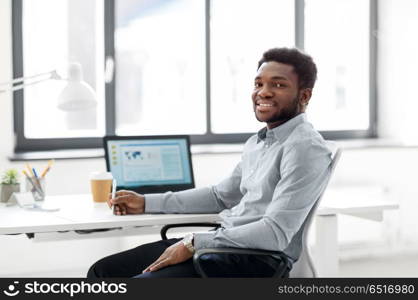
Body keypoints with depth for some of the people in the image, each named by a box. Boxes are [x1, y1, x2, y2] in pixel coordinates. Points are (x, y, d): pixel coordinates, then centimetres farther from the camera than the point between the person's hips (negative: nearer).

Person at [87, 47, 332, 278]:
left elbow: (276, 233, -22)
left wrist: (193, 244, -20)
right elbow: (221, 196, 28)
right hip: (224, 242, 10)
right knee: (103, 272, 4)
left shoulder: (306, 148, -14)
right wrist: (147, 203, 22)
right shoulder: (258, 142, 17)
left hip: (257, 261, -9)